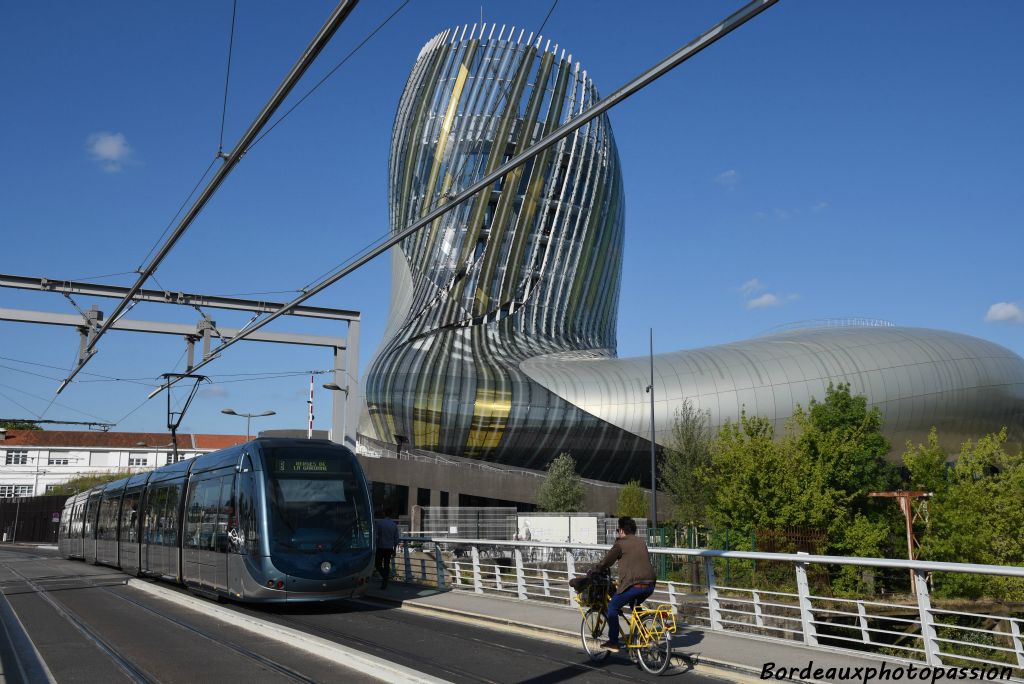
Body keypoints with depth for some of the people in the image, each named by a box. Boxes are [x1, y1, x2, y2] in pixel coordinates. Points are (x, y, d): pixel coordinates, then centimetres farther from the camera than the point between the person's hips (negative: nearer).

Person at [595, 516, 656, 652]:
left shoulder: (621, 544, -1)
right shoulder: (641, 542, 19)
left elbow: (606, 562, 3)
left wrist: (595, 571, 21)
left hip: (634, 584, -7)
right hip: (650, 584, 7)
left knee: (612, 607, 9)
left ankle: (613, 642, 8)